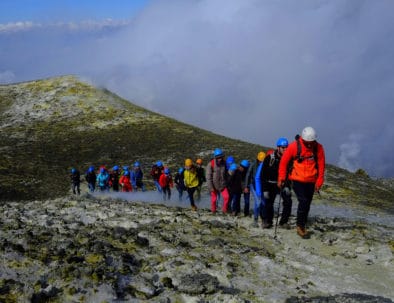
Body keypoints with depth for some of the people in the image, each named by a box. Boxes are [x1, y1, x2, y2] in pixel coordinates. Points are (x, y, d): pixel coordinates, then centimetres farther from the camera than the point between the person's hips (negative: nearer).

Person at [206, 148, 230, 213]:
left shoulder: (224, 163, -2)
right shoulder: (211, 164, -16)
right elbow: (208, 177, -14)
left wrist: (226, 183, 13)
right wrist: (211, 187, -16)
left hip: (222, 185, 3)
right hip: (214, 186, -3)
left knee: (226, 197, -10)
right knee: (214, 199, 6)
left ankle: (224, 210, 8)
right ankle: (213, 211, 27)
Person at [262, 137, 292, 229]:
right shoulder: (269, 158, -13)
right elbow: (264, 175, -8)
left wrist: (287, 186, -19)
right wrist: (265, 190, -12)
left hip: (283, 184, 1)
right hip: (271, 184, -1)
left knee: (288, 202, -12)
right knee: (268, 203, -3)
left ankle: (284, 221, 1)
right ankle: (267, 221, 16)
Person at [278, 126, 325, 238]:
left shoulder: (318, 148, -3)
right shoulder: (294, 146, -11)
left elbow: (321, 165, 4)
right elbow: (284, 162, -3)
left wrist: (319, 181, 1)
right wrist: (281, 178, -3)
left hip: (311, 181, 3)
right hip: (297, 179, -3)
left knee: (307, 204, 9)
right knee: (303, 201, -15)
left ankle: (302, 226, 22)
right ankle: (300, 226, -2)